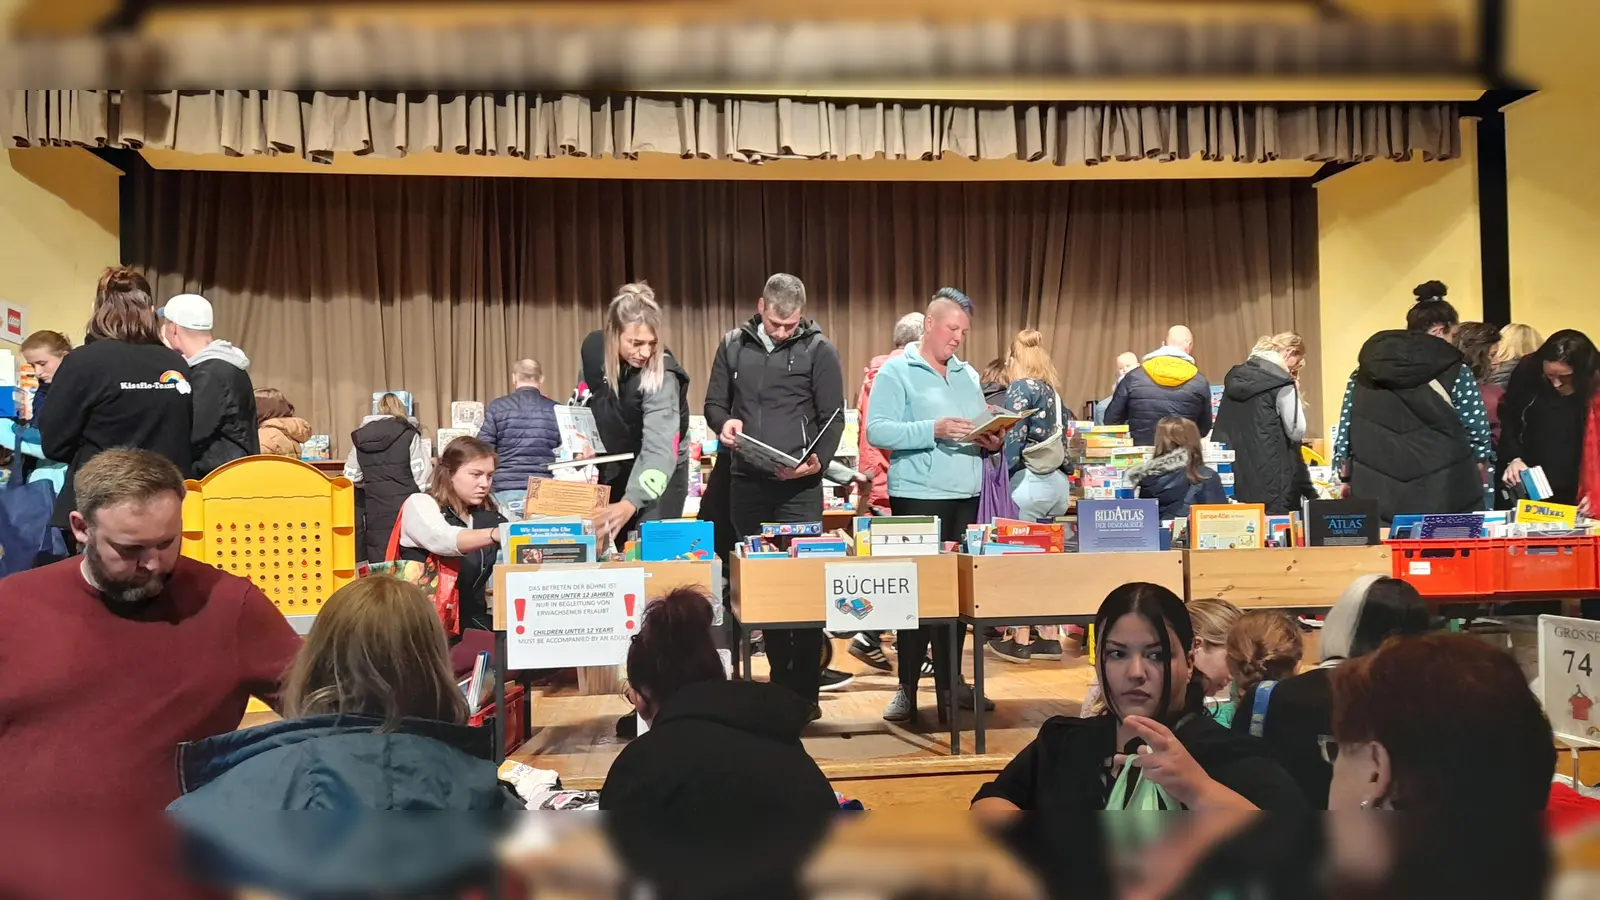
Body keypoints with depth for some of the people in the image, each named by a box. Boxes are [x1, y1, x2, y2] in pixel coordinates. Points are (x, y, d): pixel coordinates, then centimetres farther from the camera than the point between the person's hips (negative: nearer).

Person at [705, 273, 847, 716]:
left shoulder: (818, 350, 0)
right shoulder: (734, 345, 9)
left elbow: (833, 417, -1)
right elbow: (714, 403, 15)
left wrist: (819, 460, -18)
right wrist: (724, 424, -8)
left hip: (798, 485, -4)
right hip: (747, 481, 4)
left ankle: (804, 691, 2)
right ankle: (779, 681, 19)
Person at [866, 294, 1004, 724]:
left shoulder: (968, 375, 17)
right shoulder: (896, 372, -3)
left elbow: (982, 430, 21)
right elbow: (877, 431, -14)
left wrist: (992, 442, -2)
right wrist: (933, 430, -22)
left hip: (965, 495, 6)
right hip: (917, 496, -6)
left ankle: (950, 682, 18)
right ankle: (908, 688, 6)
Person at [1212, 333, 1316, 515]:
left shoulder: (1235, 375, 13)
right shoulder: (1282, 383, -9)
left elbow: (1221, 428, 17)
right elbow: (1296, 432, -4)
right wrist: (1295, 393, 4)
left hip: (1234, 472, 7)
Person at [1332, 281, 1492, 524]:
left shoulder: (1365, 367, 9)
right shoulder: (1455, 370, -2)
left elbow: (1346, 431, 9)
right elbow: (1477, 430, 3)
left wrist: (1347, 479, 17)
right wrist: (1481, 461, 22)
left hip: (1376, 494, 3)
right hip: (1442, 494, -3)